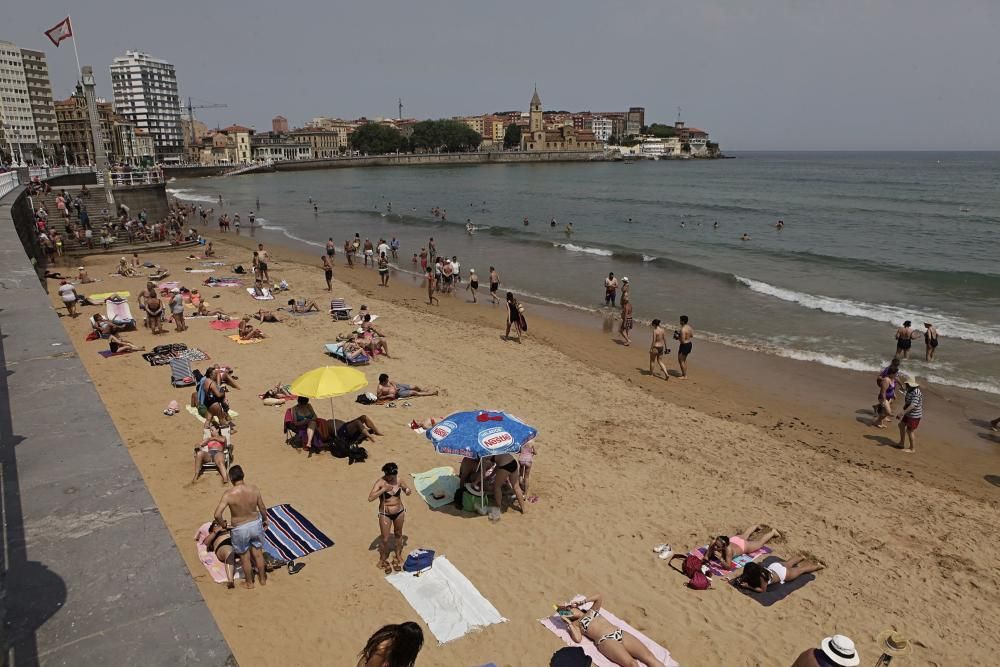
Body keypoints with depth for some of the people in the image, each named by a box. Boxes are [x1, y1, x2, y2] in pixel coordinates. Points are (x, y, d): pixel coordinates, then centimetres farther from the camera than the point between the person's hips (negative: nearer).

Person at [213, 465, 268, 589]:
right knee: (258, 553, 23)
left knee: (245, 557, 19)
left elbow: (217, 514, -26)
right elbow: (262, 508, -2)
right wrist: (265, 520, 17)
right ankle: (262, 578, 40)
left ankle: (249, 582, 38)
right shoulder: (254, 489, -13)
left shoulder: (229, 494, -23)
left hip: (240, 529, -3)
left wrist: (223, 524, -5)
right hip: (256, 524, 3)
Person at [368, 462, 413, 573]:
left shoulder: (399, 480, -11)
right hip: (385, 514, -3)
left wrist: (408, 490, -21)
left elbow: (409, 492, 3)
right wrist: (383, 489, -37)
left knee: (398, 535, 21)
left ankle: (398, 556, 44)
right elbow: (370, 498, -30)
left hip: (399, 512, 3)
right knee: (385, 539, 6)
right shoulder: (380, 482, -21)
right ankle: (383, 560, 30)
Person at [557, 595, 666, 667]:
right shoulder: (575, 624, 13)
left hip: (620, 633, 6)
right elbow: (578, 639, -4)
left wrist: (582, 602, 19)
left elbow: (599, 598, 22)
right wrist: (568, 622, 1)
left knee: (649, 656, -16)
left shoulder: (591, 611, 29)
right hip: (606, 640, -5)